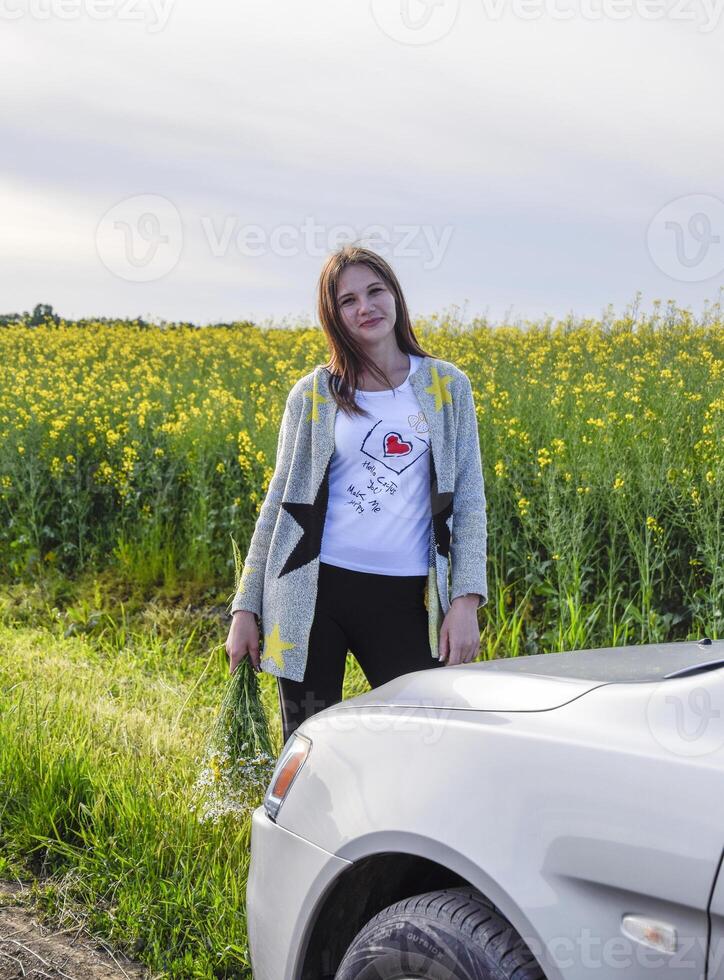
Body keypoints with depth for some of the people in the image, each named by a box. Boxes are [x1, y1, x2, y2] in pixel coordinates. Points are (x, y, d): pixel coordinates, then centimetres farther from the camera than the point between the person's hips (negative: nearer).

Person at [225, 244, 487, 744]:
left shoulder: (448, 387, 6)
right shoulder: (313, 395, 5)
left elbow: (469, 500, 4)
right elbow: (280, 503, 8)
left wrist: (467, 599, -7)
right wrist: (245, 609, 5)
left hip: (404, 597, 0)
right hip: (316, 591, 0)